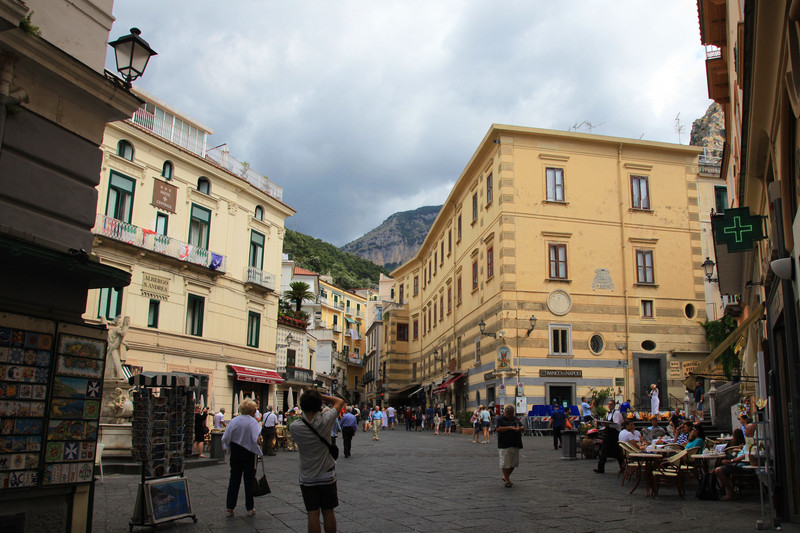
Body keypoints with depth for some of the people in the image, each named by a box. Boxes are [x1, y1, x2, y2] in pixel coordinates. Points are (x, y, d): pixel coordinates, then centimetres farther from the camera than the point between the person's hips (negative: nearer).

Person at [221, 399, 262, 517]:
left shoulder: (234, 421, -2)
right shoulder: (253, 422, -13)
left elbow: (225, 437, -2)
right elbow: (256, 439, -21)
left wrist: (230, 448, 12)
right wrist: (258, 452, -10)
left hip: (235, 453, 3)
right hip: (249, 454, -3)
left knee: (234, 479, 10)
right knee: (249, 480, 7)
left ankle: (229, 507, 10)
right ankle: (250, 507, 14)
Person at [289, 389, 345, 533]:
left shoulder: (295, 427, -17)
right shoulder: (325, 420, -17)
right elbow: (339, 402, -1)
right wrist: (320, 396, -4)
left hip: (308, 479, 0)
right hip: (328, 477, 1)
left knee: (313, 514, 5)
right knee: (328, 512, 12)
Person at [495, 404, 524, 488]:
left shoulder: (515, 419, 14)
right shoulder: (500, 419, -5)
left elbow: (522, 427, 19)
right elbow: (498, 429, -17)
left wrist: (519, 428, -6)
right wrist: (509, 427, -21)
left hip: (515, 445, 6)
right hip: (504, 445, -6)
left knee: (514, 463, 10)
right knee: (505, 463, -5)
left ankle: (505, 477, 28)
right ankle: (507, 481, 6)